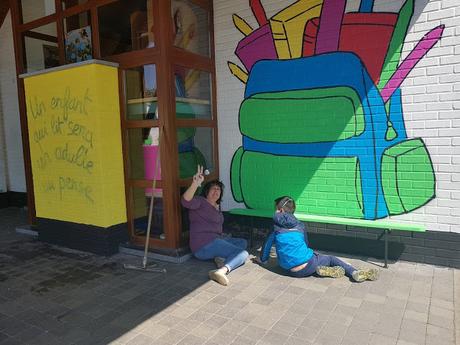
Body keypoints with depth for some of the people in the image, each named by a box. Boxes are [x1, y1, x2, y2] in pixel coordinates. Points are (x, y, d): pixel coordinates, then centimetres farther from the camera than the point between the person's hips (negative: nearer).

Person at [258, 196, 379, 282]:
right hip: (308, 265, -1)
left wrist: (263, 259, 29)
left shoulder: (275, 227, 6)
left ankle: (321, 269, -2)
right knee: (331, 258, 23)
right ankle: (356, 273, 1)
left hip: (292, 271, 1)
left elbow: (267, 244, 12)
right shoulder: (300, 225, 12)